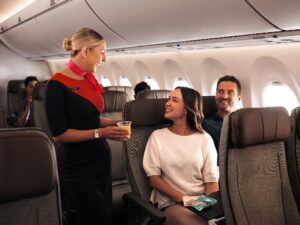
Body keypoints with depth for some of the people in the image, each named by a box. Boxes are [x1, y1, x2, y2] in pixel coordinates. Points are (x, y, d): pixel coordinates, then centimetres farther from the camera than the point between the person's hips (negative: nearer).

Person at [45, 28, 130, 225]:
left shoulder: (90, 80, 5)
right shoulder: (57, 84, -17)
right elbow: (59, 134, -20)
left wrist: (114, 123, 2)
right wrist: (100, 133, -22)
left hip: (101, 159, 7)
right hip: (77, 166, -7)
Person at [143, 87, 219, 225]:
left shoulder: (204, 139, 6)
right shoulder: (157, 136, 4)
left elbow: (211, 180, 2)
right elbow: (154, 178, 0)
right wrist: (183, 199, -12)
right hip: (171, 203, -3)